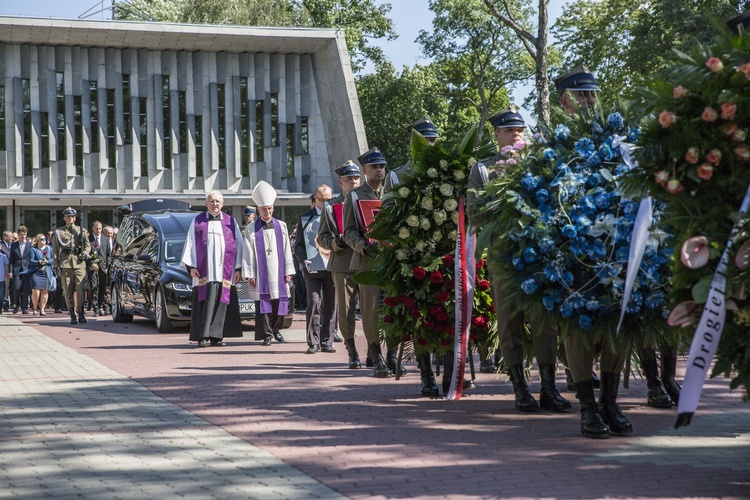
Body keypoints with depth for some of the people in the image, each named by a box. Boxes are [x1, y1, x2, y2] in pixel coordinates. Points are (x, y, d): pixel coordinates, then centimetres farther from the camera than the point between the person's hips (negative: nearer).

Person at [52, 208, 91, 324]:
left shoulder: (81, 231, 14)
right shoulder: (58, 232, 11)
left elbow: (87, 245, 16)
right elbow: (55, 249, 9)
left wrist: (85, 254, -5)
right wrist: (57, 265, 1)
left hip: (79, 263, 0)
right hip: (65, 264, 0)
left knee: (80, 289, -10)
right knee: (68, 291, -1)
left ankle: (81, 314, -2)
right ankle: (72, 316, 3)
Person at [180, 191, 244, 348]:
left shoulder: (231, 222, 11)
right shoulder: (197, 222, 9)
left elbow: (238, 245, 10)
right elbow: (190, 244, 5)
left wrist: (238, 268, 2)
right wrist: (191, 266, -5)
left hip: (224, 271, 2)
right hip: (204, 271, -2)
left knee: (221, 303, 0)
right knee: (205, 303, -7)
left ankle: (216, 337, 4)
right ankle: (203, 337, -7)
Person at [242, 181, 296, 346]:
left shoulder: (281, 226, 9)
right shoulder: (251, 230, 2)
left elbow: (287, 250, 10)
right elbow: (248, 254, 1)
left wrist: (288, 271, 5)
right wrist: (249, 275, -5)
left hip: (278, 274, 2)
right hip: (261, 275, -2)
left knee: (280, 304, 4)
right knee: (263, 304, -4)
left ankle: (275, 329, 23)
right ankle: (267, 335, 1)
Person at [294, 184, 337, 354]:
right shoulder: (305, 218, 9)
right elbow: (299, 244, 9)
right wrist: (304, 260, -7)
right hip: (313, 268, -1)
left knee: (330, 305, 3)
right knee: (314, 303, -8)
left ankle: (327, 342, 10)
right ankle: (313, 342, -2)